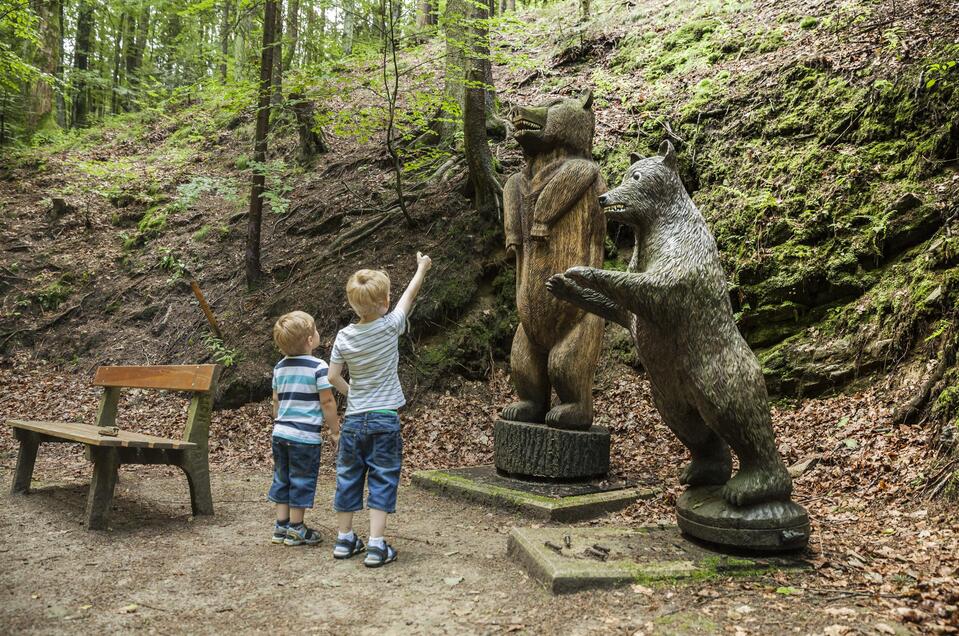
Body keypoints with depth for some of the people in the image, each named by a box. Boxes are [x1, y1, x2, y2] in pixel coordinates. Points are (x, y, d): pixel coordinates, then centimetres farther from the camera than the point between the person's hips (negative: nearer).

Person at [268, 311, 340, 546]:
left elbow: (276, 400, 13)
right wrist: (335, 430, -3)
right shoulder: (318, 367, -14)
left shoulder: (279, 367, 7)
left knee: (282, 478, 16)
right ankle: (296, 529, 13)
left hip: (280, 432, 7)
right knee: (302, 481, 5)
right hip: (305, 435, -6)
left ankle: (281, 525, 22)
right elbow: (327, 402, -13)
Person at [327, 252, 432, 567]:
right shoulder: (390, 326, -10)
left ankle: (344, 538, 26)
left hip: (353, 419, 3)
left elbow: (333, 377, 0)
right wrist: (422, 267, 21)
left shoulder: (344, 337, -3)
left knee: (348, 478, 15)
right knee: (382, 481, 2)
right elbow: (410, 294, 6)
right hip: (384, 419, -3)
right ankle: (376, 545, 0)